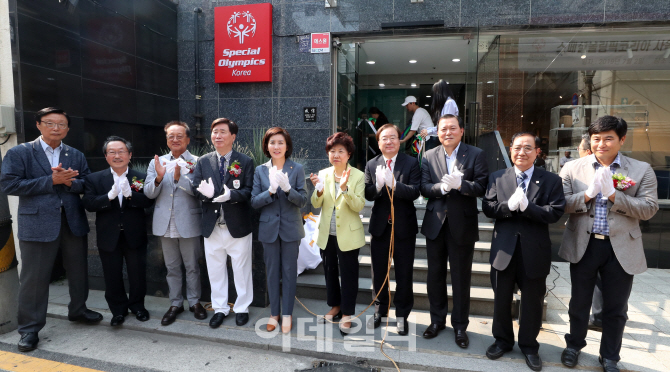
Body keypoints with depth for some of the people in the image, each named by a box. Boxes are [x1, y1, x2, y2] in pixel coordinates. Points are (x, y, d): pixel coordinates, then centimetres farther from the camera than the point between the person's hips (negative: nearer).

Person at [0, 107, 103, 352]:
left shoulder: (76, 155, 11)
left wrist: (70, 182, -15)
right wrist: (51, 180, -16)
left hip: (73, 222, 4)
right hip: (38, 223, -4)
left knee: (78, 271, 15)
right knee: (34, 277, 3)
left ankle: (78, 310, 35)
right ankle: (30, 328, 18)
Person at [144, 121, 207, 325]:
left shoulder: (196, 163, -4)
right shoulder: (157, 163, 7)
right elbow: (149, 193, 0)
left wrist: (179, 178, -28)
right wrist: (159, 178, -19)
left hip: (188, 223, -3)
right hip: (165, 224, 3)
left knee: (192, 266, 10)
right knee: (172, 267, 15)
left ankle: (194, 302, 26)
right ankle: (175, 303, 29)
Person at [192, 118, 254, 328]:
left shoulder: (245, 162, -3)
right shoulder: (203, 161, 7)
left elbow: (249, 191, -10)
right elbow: (195, 188, 0)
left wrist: (230, 195, -29)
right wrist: (206, 192, -23)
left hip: (238, 226, -3)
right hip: (212, 226, 3)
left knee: (241, 270, 9)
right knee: (215, 270, 14)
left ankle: (242, 308, 27)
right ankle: (220, 308, 30)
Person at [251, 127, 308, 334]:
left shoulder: (297, 169, -4)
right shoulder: (260, 170, 1)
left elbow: (303, 201, -8)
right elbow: (254, 202, -4)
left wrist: (287, 188, -26)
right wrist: (270, 190, -21)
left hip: (290, 228, -1)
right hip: (269, 228, 2)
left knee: (289, 271, 8)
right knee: (272, 271, 11)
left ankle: (287, 313, 22)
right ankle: (274, 312, 27)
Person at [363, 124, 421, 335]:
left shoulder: (411, 163, -5)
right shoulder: (371, 165, 3)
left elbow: (415, 192, -17)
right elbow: (368, 195, -6)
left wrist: (393, 183, -32)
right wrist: (378, 184, -27)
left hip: (404, 227, -2)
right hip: (379, 226, 3)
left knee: (404, 273, 8)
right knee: (378, 272, 15)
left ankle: (402, 315, 25)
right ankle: (380, 310, 35)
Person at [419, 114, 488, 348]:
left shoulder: (475, 155, -3)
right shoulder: (429, 156, 5)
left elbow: (481, 187, -12)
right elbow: (424, 188, -3)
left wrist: (459, 184, -28)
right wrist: (441, 187, -23)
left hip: (462, 225, -3)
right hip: (435, 224, 3)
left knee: (461, 277, 8)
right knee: (435, 274, 14)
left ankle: (460, 325, 26)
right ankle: (437, 320, 32)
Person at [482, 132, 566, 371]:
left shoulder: (551, 180, -1)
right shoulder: (497, 178, 3)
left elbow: (556, 212, -11)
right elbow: (487, 208, -4)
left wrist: (526, 206, -23)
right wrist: (509, 205, -21)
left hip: (535, 251, -1)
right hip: (504, 248, 1)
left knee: (532, 302, 13)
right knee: (501, 299, 14)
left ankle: (529, 346, 34)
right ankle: (502, 340, 35)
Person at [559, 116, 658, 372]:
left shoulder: (642, 170, 0)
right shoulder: (573, 168, 0)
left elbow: (649, 208, -9)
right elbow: (561, 204, -6)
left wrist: (613, 195, -22)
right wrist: (588, 194, -23)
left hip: (621, 248, 0)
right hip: (583, 245, 0)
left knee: (615, 308, 14)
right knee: (579, 302, 16)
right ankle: (574, 345, 39)